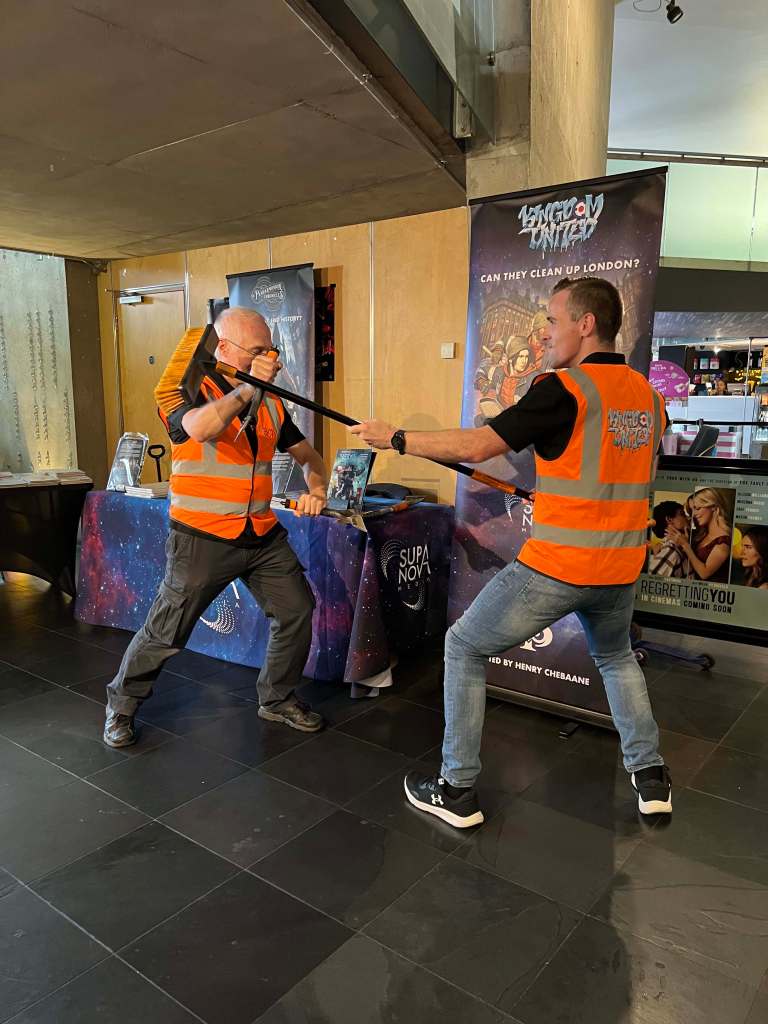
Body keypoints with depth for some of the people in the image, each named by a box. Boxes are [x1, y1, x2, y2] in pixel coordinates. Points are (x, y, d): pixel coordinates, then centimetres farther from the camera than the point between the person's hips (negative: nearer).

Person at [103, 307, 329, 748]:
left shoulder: (271, 402, 9)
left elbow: (308, 454, 16)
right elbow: (202, 429, -32)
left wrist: (316, 488, -4)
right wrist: (247, 387, -27)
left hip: (263, 535, 6)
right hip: (202, 538, -5)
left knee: (297, 612, 4)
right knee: (166, 633, 3)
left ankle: (278, 698, 26)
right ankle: (122, 704, 28)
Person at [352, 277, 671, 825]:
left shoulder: (564, 389, -14)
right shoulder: (649, 396, 9)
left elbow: (476, 446, -19)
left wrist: (395, 437, -9)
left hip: (556, 567, -7)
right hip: (621, 569, 7)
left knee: (465, 649, 11)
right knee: (616, 657, 35)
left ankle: (458, 790, 16)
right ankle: (651, 778, 34)